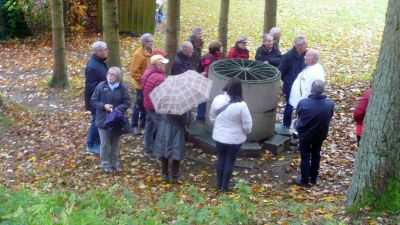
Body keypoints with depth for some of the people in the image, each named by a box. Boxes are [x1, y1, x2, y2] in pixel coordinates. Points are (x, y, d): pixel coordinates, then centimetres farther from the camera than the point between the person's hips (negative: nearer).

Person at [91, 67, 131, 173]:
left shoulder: (122, 88, -7)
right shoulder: (101, 86, -8)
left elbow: (127, 102, -4)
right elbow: (93, 101, -3)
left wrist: (118, 109, -21)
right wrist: (103, 106, -19)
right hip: (103, 120, -1)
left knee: (115, 143, 14)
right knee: (105, 143, 5)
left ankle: (115, 163, 28)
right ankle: (105, 164, 19)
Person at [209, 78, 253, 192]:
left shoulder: (217, 99, -12)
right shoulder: (241, 105, -24)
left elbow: (212, 118, 3)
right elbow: (247, 125, -15)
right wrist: (247, 131, 8)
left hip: (219, 136, 4)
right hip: (235, 138, -3)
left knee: (221, 158, 20)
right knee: (230, 161, 14)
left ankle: (219, 184, 30)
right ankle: (225, 186, 23)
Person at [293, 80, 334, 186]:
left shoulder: (303, 103, -30)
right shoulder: (330, 104, -23)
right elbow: (329, 117, -4)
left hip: (305, 135, -2)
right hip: (320, 135, 2)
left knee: (305, 157, 15)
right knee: (316, 156, 23)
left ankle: (305, 180, 28)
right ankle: (313, 178, 39)